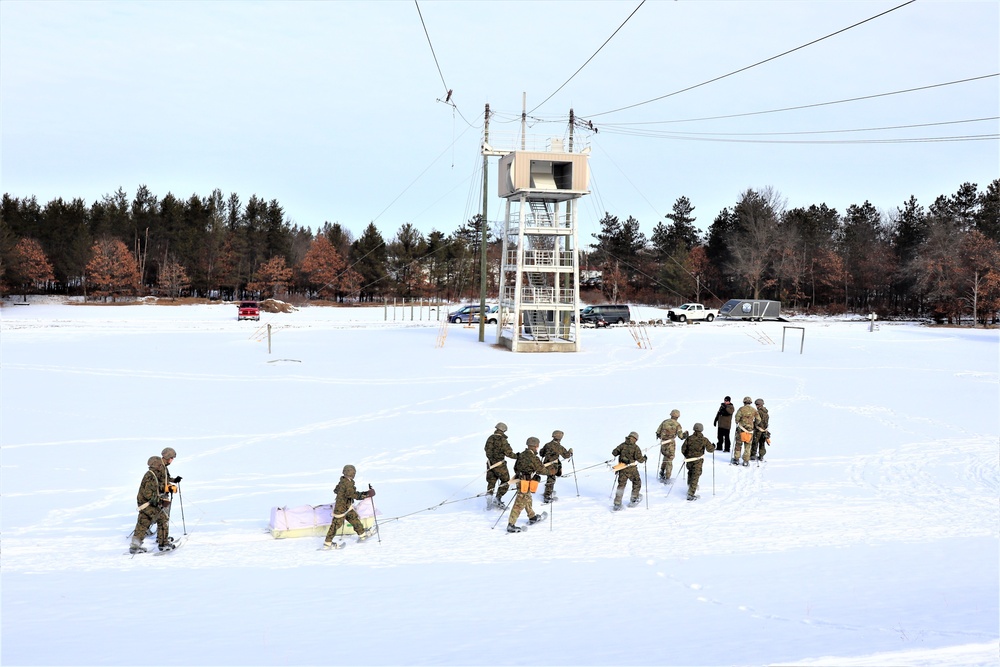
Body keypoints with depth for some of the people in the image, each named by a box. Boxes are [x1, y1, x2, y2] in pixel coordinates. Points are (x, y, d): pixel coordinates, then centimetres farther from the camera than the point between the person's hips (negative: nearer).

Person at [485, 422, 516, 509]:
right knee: (505, 481, 11)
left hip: (490, 463, 6)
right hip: (499, 464, -6)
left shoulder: (490, 438, 2)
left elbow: (487, 449, 14)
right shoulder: (502, 440, -17)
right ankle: (498, 499, 5)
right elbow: (508, 453, -17)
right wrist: (518, 456, -5)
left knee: (491, 481, 18)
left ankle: (489, 494, -6)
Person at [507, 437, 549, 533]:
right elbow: (542, 470, -12)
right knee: (520, 504, -6)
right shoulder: (533, 458, -18)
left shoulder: (521, 455, 6)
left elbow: (515, 468, 15)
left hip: (520, 481, 9)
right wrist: (546, 470, 8)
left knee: (528, 500, 26)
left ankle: (532, 517, 45)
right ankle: (511, 525, -6)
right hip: (526, 484, -9)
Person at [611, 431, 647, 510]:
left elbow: (614, 452, 1)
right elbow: (639, 458, -17)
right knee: (637, 482, 22)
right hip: (632, 470, -4)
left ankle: (617, 504, 3)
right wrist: (644, 458, 2)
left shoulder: (622, 445, 0)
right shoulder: (635, 447, -12)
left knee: (621, 485, 8)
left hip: (622, 469, 4)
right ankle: (634, 498, 32)